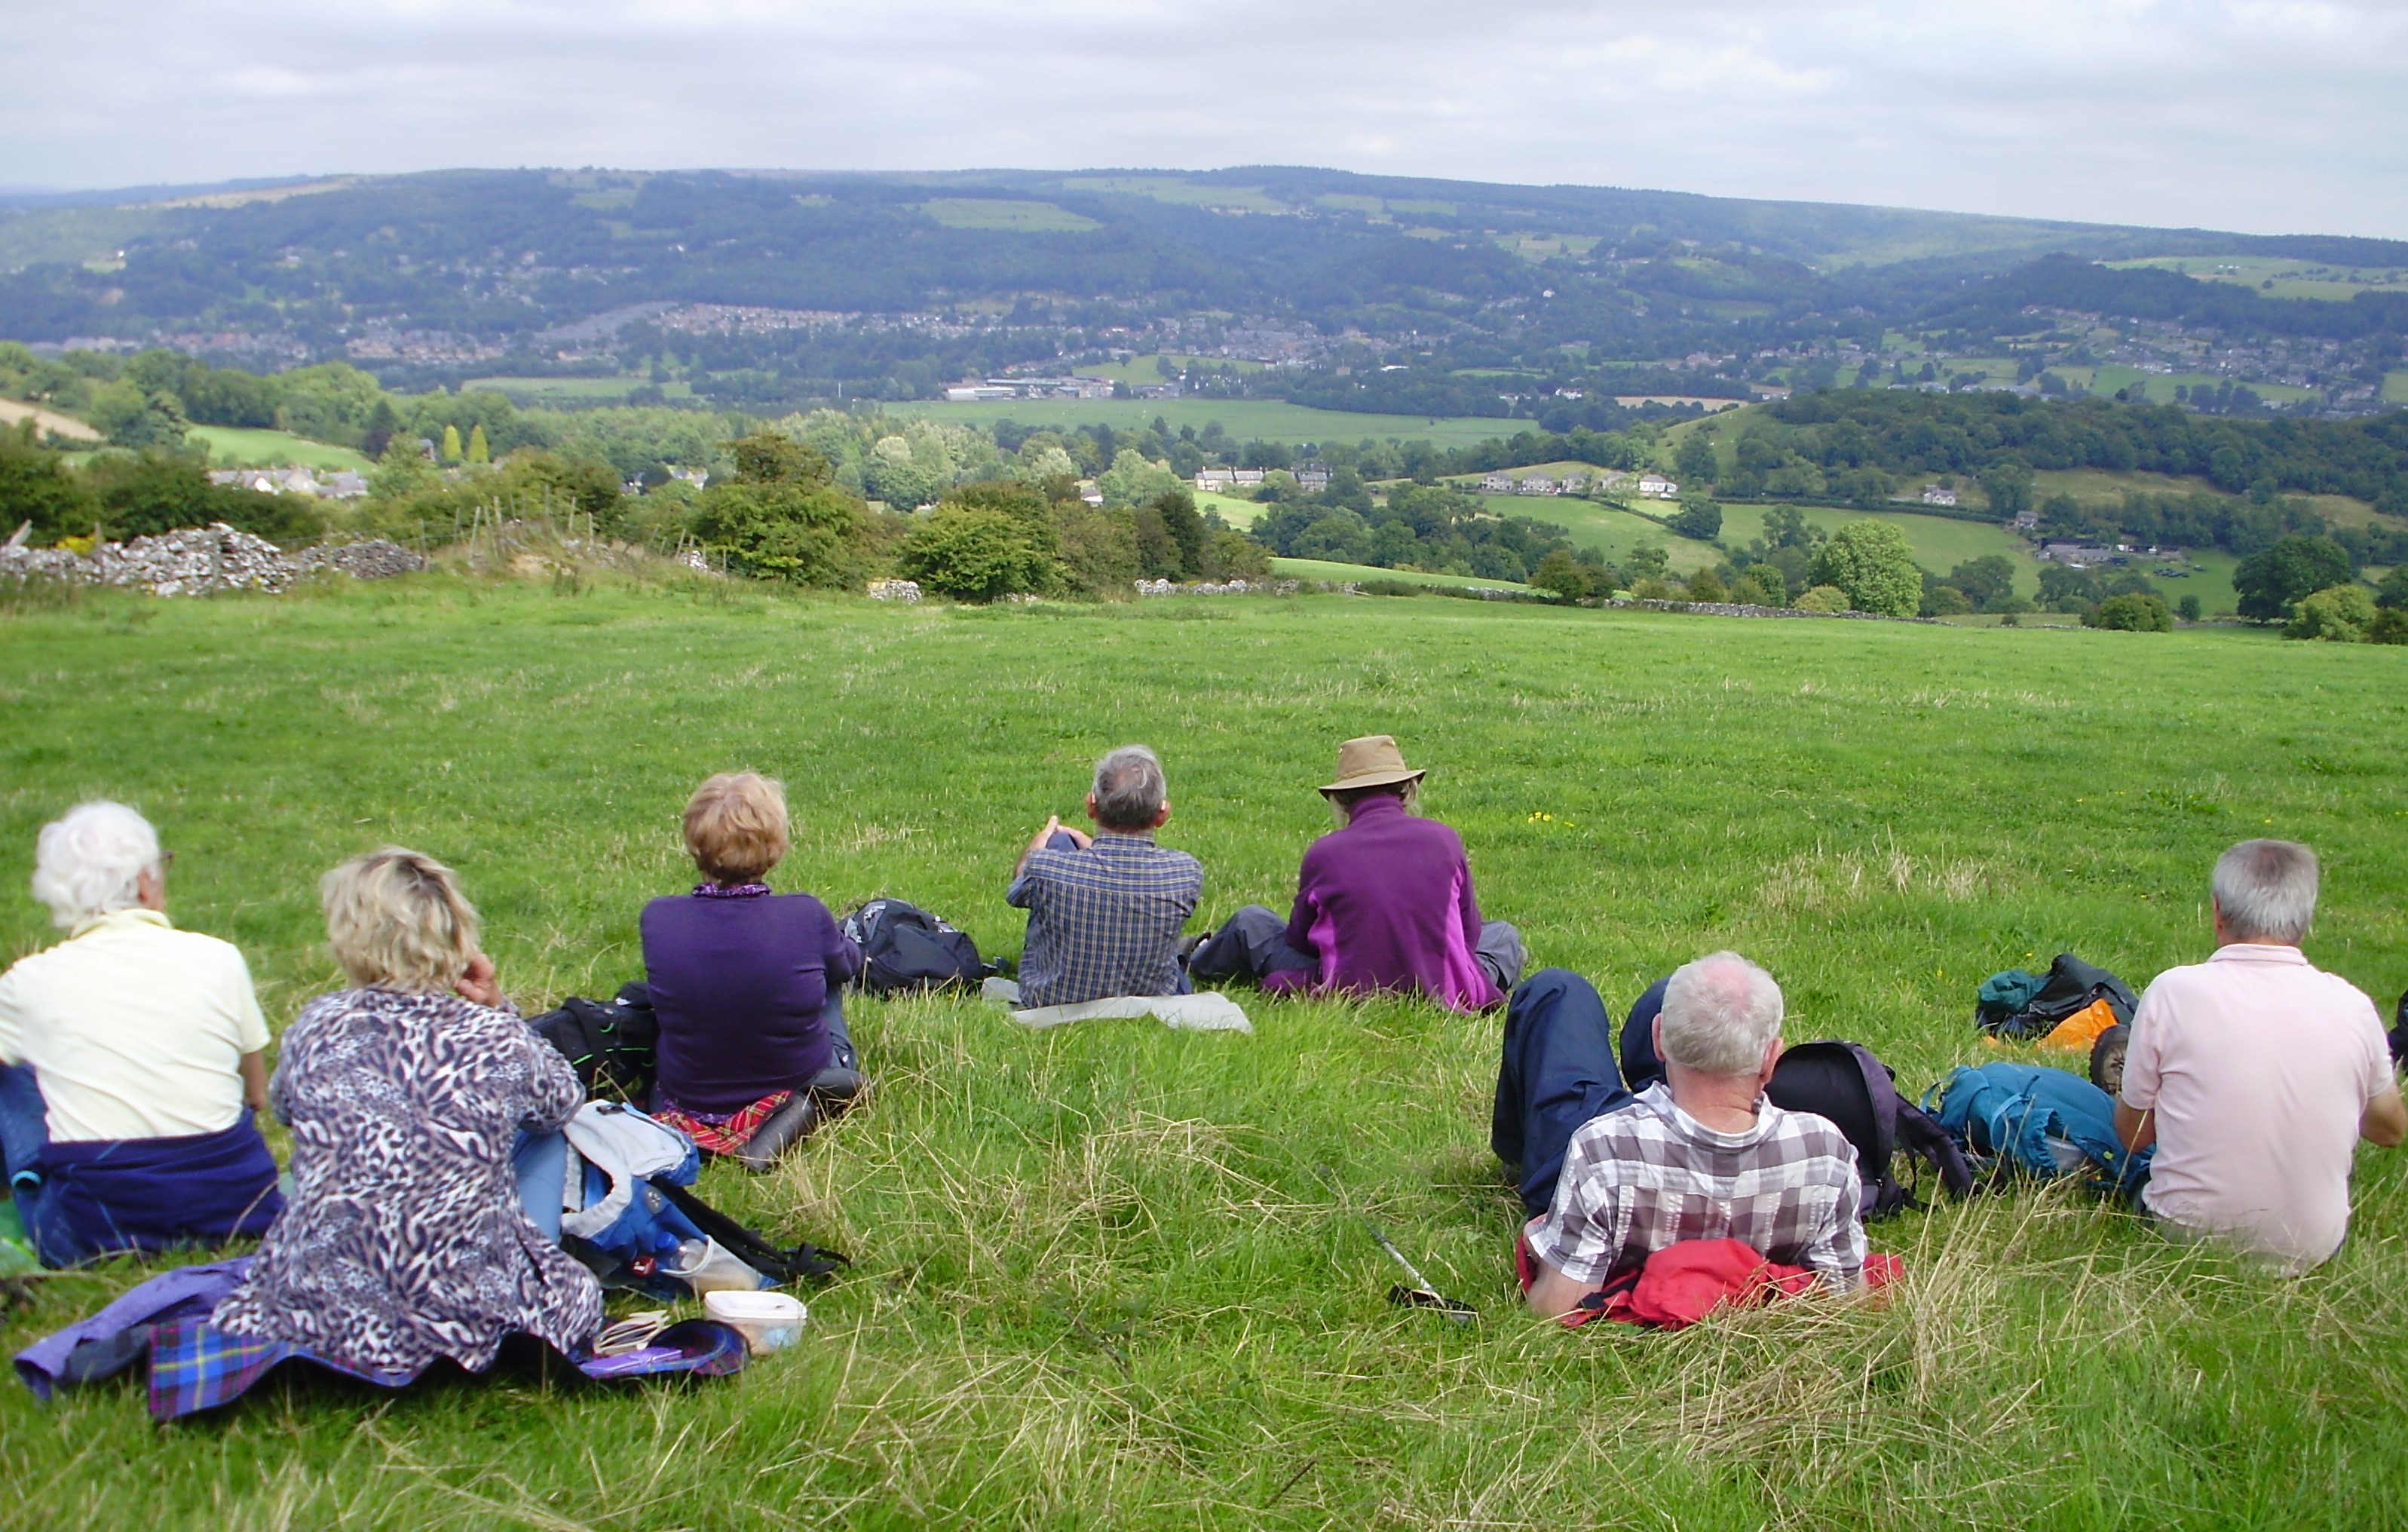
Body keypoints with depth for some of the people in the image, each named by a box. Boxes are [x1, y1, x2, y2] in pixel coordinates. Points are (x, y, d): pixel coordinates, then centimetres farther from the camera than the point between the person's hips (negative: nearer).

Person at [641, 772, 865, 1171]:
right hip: (801, 1087, -1)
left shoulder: (657, 919, -19)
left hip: (691, 1105, 1)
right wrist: (839, 937, 29)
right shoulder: (807, 916, -22)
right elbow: (849, 963, 3)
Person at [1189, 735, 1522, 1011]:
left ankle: (1192, 964, 48)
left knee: (1250, 922, 24)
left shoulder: (1323, 853, -7)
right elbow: (1469, 933, 7)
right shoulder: (1444, 839, -2)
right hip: (1444, 996, 1)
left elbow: (1300, 941, 5)